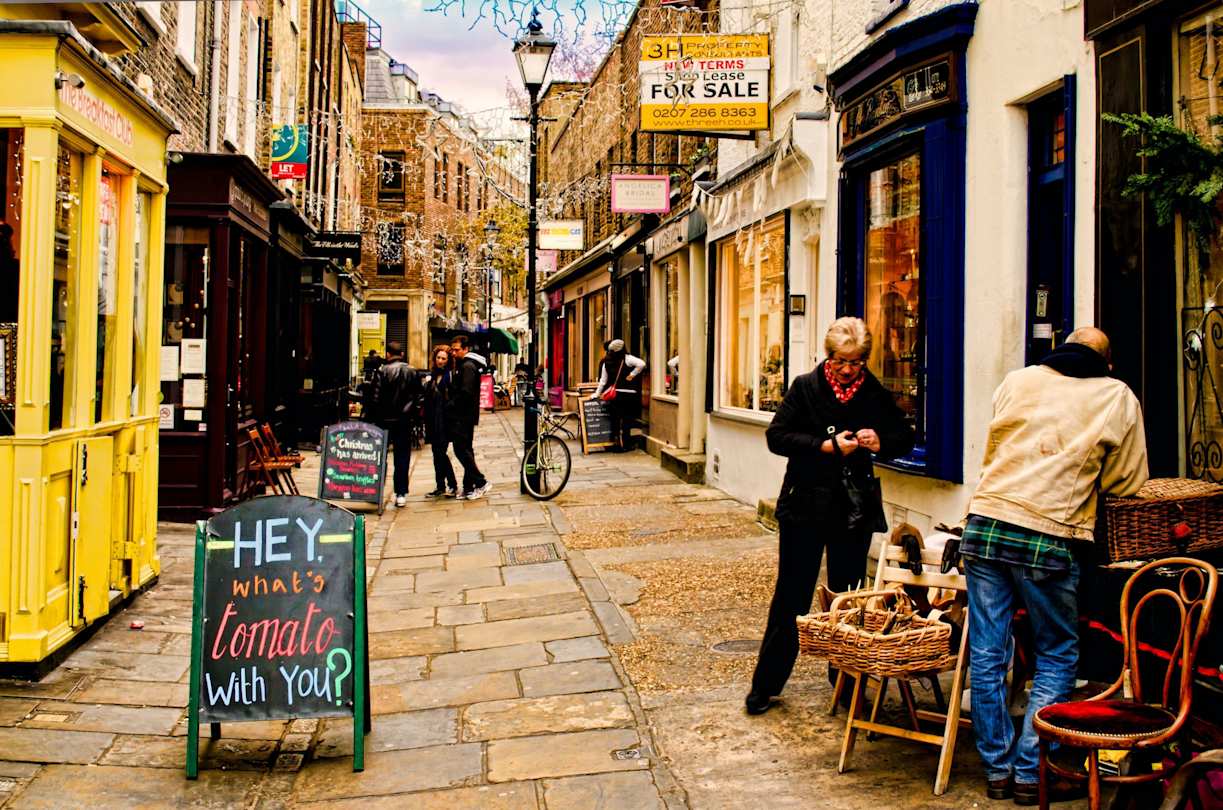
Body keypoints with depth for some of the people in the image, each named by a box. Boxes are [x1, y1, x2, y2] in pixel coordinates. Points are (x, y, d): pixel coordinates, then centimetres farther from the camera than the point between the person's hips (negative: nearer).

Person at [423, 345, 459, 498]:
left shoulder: (451, 376, -7)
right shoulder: (432, 376, 15)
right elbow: (427, 400, 16)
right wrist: (426, 422, 13)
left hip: (445, 421, -7)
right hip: (433, 422, 7)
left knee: (440, 452, -9)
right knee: (437, 453, 9)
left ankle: (452, 485, 0)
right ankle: (440, 487, 15)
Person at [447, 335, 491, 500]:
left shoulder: (467, 366, -13)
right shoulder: (463, 364, 19)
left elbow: (466, 393, -21)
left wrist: (450, 406, -14)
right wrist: (452, 405, 10)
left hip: (463, 416, -10)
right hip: (463, 416, 10)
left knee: (461, 450, -9)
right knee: (466, 450, 10)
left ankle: (481, 482, -6)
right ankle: (469, 488, 13)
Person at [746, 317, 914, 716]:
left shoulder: (876, 395, 3)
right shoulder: (806, 387, -3)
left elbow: (905, 438, 12)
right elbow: (776, 436, -8)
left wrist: (880, 442, -11)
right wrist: (828, 446, -19)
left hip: (853, 510, 2)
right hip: (804, 506, -2)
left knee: (847, 595, 11)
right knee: (791, 596, 3)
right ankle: (766, 684, 14)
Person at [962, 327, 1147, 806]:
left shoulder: (1016, 381, 13)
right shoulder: (1119, 398, 7)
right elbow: (1127, 483, 11)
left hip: (984, 526, 3)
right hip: (1049, 540, -3)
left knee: (986, 657, 9)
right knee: (1056, 660, 12)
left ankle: (997, 770, 18)